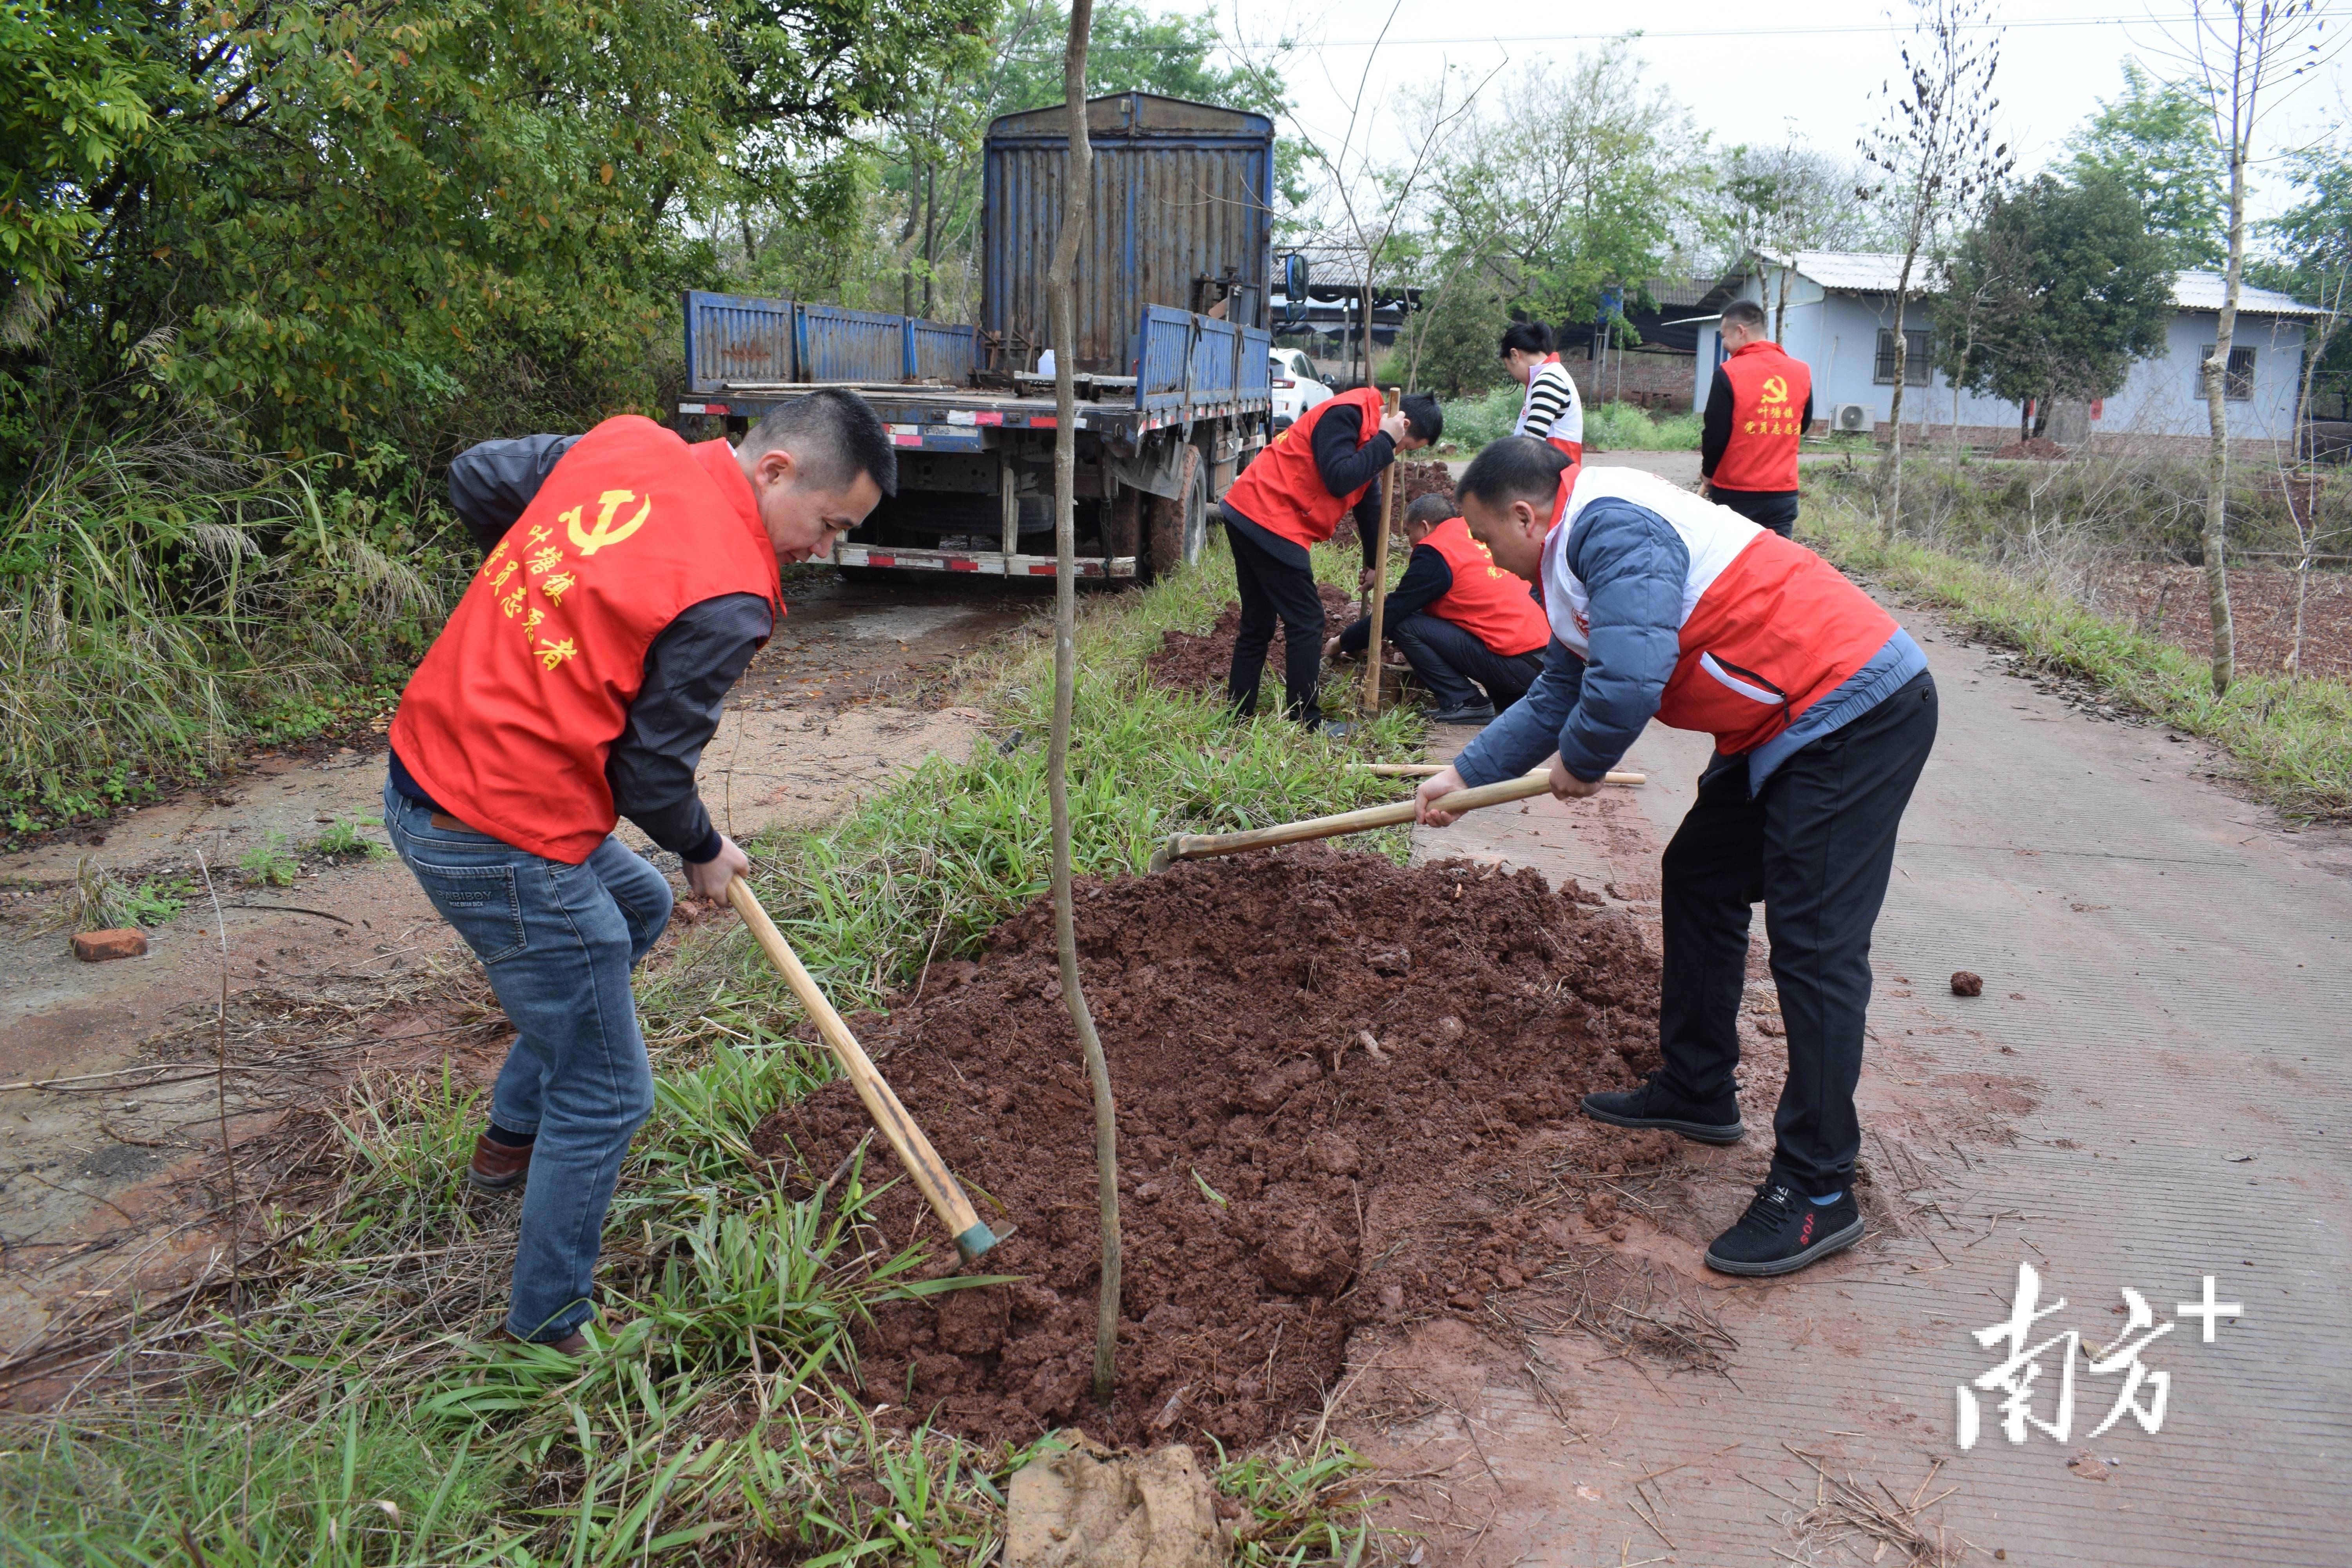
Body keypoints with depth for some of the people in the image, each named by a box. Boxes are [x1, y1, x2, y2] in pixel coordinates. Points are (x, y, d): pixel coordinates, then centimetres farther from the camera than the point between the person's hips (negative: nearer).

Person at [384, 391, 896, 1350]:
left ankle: (512, 1137, 41)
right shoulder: (729, 596, -19)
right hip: (502, 843, -9)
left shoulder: (625, 444, 3)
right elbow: (649, 773, -13)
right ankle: (549, 1332, 23)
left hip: (429, 761, 10)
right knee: (606, 1095, 5)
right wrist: (706, 855, 7)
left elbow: (475, 480, 13)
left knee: (638, 909, 31)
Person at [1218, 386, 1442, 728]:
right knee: (1306, 622, -5)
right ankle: (1306, 722, 1)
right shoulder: (1345, 415, -13)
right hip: (1268, 518, -11)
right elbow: (1339, 480, -24)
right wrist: (1384, 442, -14)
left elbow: (1367, 498, 28)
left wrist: (1373, 562, 34)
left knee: (1257, 625, 14)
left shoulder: (1368, 432, 19)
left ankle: (1238, 717, 19)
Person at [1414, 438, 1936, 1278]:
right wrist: (1465, 775, 20)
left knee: (1813, 943, -10)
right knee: (1699, 879, 18)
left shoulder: (1612, 530, -20)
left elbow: (1627, 684, -31)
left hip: (1856, 713, -11)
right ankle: (1697, 1092, 32)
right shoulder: (1579, 554, 15)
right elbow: (1558, 693, 24)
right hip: (1786, 726, 11)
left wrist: (1580, 764, -10)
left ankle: (1817, 1191, -2)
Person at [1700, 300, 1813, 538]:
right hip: (1783, 494, 3)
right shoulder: (1801, 373, 3)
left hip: (1735, 493, -3)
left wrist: (1708, 472, 8)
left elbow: (1715, 434, -9)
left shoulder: (1729, 373, -11)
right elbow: (1802, 425, 17)